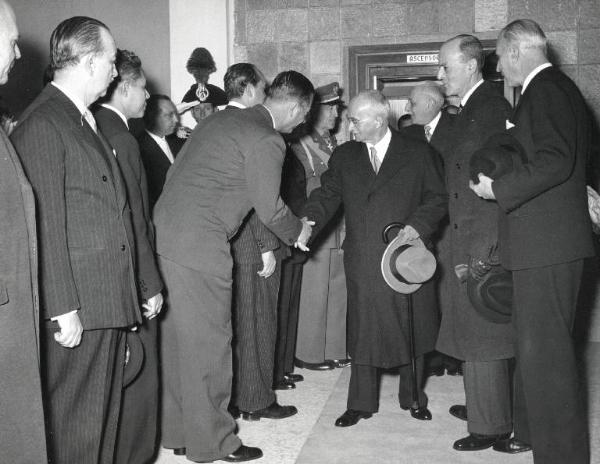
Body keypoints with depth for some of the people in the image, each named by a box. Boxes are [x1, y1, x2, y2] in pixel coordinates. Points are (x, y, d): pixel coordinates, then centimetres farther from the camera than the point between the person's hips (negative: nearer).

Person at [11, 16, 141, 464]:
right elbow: (46, 225, -16)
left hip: (110, 300, 9)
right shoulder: (42, 124, -12)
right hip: (77, 305, -9)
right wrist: (63, 308, -17)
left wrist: (137, 288, 14)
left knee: (105, 411, 17)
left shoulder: (87, 120, 16)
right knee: (75, 425, 2)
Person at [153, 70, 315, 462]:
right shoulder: (266, 140, -10)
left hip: (166, 234, 9)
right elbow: (271, 209, -8)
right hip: (199, 246, -9)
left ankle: (179, 431, 29)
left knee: (180, 339, 16)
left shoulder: (222, 119, 16)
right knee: (209, 343, 2)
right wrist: (298, 231, 12)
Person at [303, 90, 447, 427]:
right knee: (363, 331, 5)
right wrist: (309, 223, -15)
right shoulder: (344, 157, 10)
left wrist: (419, 224, -14)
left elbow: (438, 198, 3)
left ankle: (413, 397, 28)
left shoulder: (418, 153, 3)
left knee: (412, 330, 9)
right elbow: (327, 196, 4)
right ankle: (361, 403, 18)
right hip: (363, 264, 1)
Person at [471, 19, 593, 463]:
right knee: (534, 342, 19)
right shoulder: (557, 87, 18)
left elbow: (555, 161, -25)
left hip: (546, 243, -11)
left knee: (544, 348, -5)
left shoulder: (546, 89, -13)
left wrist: (498, 188, -17)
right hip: (544, 242, 11)